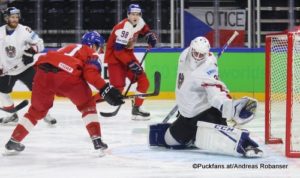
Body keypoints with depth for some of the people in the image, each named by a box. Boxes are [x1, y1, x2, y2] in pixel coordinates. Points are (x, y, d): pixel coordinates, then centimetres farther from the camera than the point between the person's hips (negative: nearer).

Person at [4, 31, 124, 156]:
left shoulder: (69, 48, 41)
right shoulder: (92, 54, 21)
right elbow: (91, 73, -1)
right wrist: (105, 89, -9)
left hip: (43, 71, 6)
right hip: (66, 73, -5)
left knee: (37, 110, 24)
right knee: (88, 106, 15)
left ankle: (13, 142, 22)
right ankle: (97, 141, 6)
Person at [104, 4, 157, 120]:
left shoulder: (140, 22, -3)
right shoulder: (124, 28, -29)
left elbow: (143, 28, 26)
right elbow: (118, 51, -31)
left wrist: (150, 35, 6)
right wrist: (131, 64, -30)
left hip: (127, 53, 9)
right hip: (114, 56, -8)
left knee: (143, 81, 1)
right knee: (118, 86, -19)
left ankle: (136, 108, 9)